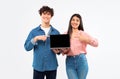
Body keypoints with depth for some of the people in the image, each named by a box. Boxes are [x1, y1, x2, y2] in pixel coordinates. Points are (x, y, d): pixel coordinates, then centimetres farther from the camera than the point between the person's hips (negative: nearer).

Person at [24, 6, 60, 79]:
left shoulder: (56, 32, 5)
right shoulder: (34, 31, 1)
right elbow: (27, 47, -5)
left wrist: (57, 51, -14)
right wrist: (36, 38, -18)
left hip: (52, 66, 2)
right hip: (38, 66, -1)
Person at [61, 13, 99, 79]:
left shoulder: (83, 34, 6)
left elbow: (96, 43, -1)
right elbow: (62, 50, 9)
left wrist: (86, 39, -17)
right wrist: (64, 50, -14)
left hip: (81, 60, 0)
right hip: (69, 61, 1)